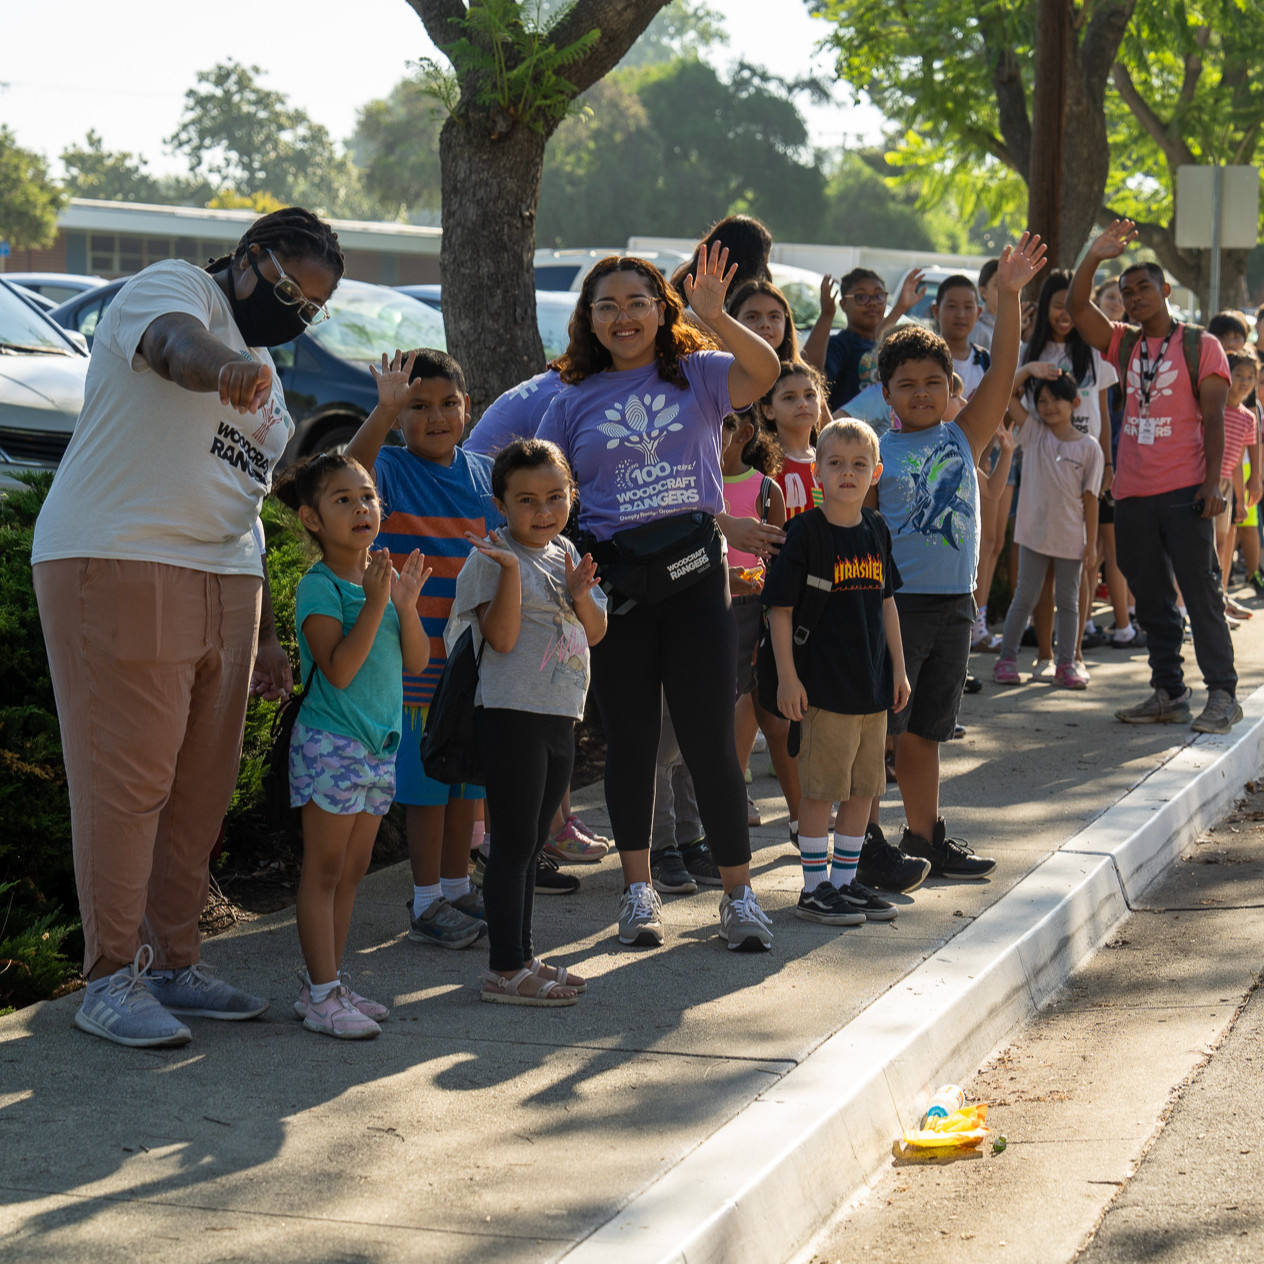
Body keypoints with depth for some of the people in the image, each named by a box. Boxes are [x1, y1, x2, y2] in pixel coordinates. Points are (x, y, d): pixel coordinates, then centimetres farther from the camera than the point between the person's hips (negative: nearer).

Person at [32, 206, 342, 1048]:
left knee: (203, 789, 8)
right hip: (118, 567, -9)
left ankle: (175, 963, 17)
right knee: (129, 781, -9)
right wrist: (227, 367, -52)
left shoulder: (263, 374, 24)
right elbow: (177, 346, -29)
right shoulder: (174, 288, -3)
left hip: (222, 585, 9)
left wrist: (266, 635, 23)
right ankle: (113, 979, -4)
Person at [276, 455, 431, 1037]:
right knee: (323, 870, -3)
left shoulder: (385, 576, 9)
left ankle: (329, 982, 20)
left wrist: (407, 606, -10)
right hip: (331, 743, -8)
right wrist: (375, 604, -24)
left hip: (379, 745, 8)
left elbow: (417, 662, 6)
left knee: (351, 870, 12)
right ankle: (321, 994, -1)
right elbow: (339, 670, -21)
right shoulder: (319, 587, -13)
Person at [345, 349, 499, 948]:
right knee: (426, 779, -1)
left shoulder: (486, 475, 8)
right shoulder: (391, 468, -8)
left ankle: (457, 887, 26)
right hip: (417, 658, -5)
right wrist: (384, 410, -44)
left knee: (466, 775, 13)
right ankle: (426, 903, 8)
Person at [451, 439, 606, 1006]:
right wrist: (511, 569, -25)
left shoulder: (566, 554, 13)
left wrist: (580, 595, -7)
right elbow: (503, 636, -18)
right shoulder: (492, 557, -9)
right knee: (515, 840, -6)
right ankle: (505, 970, -2)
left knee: (531, 842, 14)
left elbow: (595, 634, 13)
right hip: (511, 714, -8)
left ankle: (520, 955, 22)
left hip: (559, 716, 8)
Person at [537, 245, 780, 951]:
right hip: (613, 585, 2)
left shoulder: (697, 374, 4)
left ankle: (739, 893, 7)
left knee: (710, 739, -2)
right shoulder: (575, 401, 9)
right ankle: (639, 891, 19)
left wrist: (714, 316, -29)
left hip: (694, 573, -2)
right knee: (630, 738, 8)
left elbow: (765, 372, -16)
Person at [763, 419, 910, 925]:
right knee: (820, 788, 0)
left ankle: (846, 880, 22)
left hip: (873, 684, 6)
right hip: (824, 685, -6)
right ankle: (814, 887, 9)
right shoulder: (804, 533, -10)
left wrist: (898, 668, 15)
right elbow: (780, 609, -10)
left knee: (863, 786, 12)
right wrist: (787, 676, -14)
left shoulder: (876, 532, 8)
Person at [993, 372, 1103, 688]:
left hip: (1071, 537, 0)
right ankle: (1007, 658, 14)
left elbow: (1089, 497, -1)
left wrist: (1092, 542, -2)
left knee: (1068, 600, 9)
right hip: (1034, 531, 0)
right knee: (1026, 597, 5)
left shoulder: (1089, 447, -3)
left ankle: (1067, 663, 17)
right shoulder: (1033, 433, 0)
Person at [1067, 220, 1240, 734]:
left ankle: (1223, 695, -5)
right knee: (1151, 600, 8)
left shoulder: (1200, 346, 1)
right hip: (1133, 493, 5)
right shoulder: (1123, 345, 12)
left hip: (1185, 492, -5)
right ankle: (1169, 694, 15)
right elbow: (1077, 307, 0)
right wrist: (1093, 257, -15)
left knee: (1200, 590, -7)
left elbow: (1213, 417, -4)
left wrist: (1212, 481, -13)